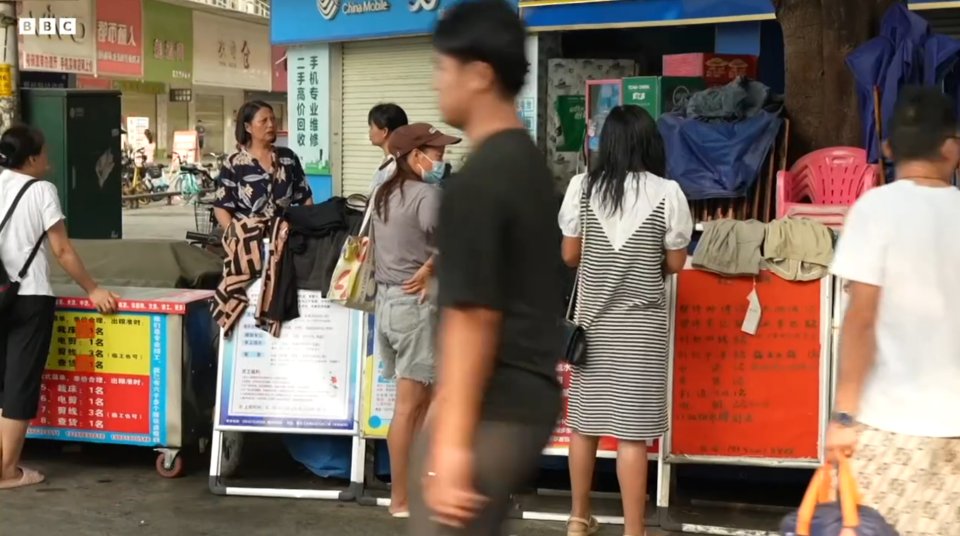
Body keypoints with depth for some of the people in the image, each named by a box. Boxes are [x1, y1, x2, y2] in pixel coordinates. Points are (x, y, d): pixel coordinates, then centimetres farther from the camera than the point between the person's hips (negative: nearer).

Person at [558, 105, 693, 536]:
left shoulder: (582, 187, -2)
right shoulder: (666, 193, -8)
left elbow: (570, 255, 4)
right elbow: (675, 263, -1)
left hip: (593, 319, 3)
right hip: (640, 325, -3)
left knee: (584, 420, 13)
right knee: (631, 429, -1)